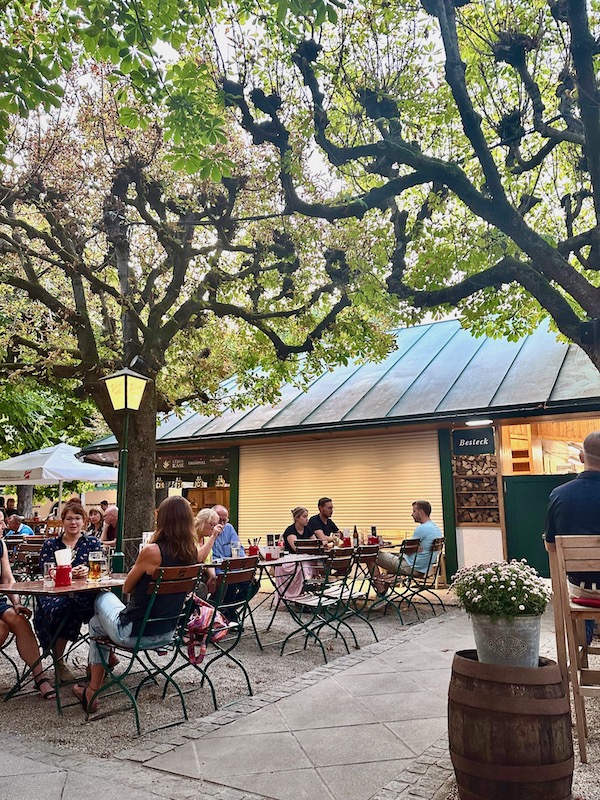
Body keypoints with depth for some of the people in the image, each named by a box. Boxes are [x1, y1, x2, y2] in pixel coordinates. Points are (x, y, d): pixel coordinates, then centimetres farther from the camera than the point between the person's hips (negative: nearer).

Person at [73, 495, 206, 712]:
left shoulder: (152, 551, -24)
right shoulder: (192, 553, -8)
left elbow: (126, 588, -8)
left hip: (133, 634, -6)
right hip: (166, 634, 6)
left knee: (103, 596, 27)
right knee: (98, 622, 30)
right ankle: (93, 690, 39)